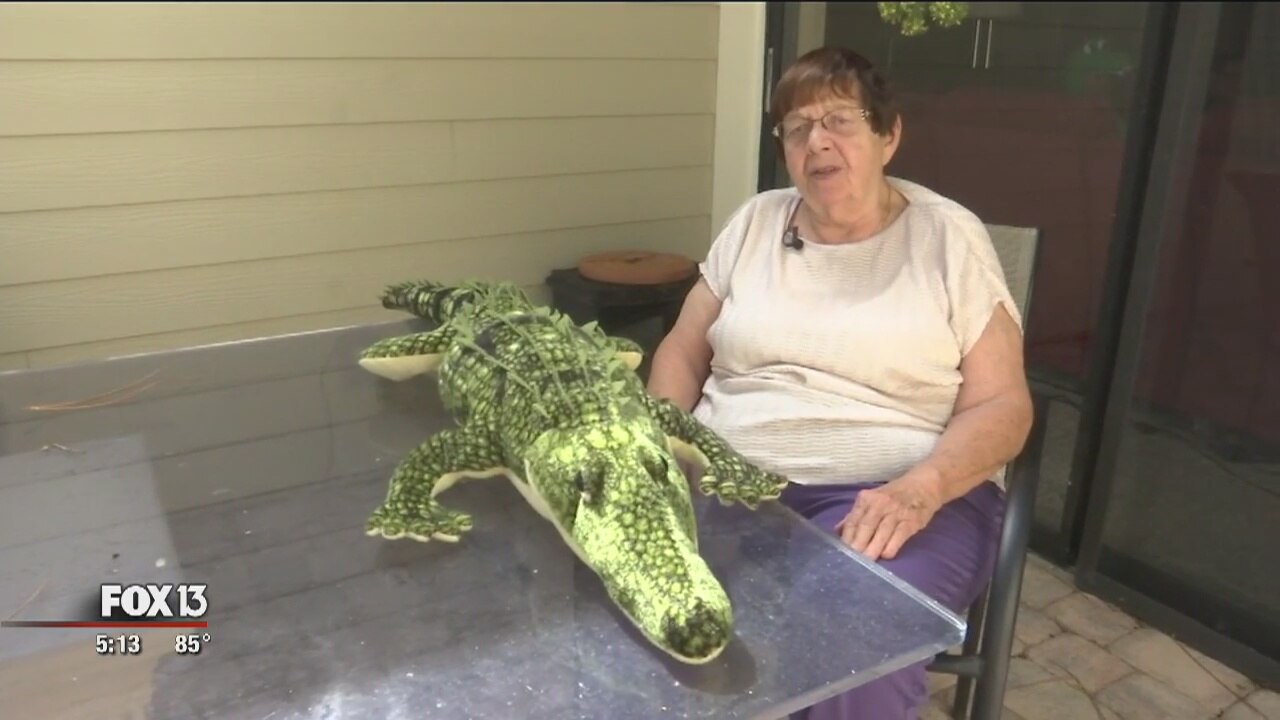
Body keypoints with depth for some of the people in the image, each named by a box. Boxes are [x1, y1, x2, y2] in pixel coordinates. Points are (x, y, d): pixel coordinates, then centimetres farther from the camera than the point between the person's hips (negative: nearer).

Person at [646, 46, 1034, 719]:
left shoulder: (949, 236, 2)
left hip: (890, 493, -2)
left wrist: (919, 489, -22)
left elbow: (1002, 404, -2)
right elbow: (683, 351, 14)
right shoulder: (756, 222, 12)